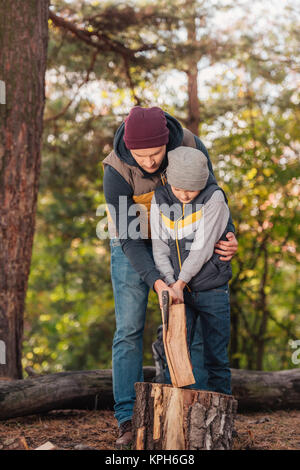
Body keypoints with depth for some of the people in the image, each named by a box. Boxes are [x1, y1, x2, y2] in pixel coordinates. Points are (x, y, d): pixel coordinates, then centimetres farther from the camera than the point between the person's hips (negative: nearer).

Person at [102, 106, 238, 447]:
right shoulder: (116, 172, -32)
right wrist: (156, 282, -44)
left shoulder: (189, 145, -26)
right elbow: (129, 240, -30)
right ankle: (129, 421, -7)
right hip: (133, 245, -2)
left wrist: (228, 237, -29)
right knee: (129, 329, -10)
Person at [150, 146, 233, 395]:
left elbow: (202, 248, -17)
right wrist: (170, 285, -17)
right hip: (179, 290, 3)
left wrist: (181, 282, -18)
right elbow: (160, 247, -5)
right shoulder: (160, 199, -3)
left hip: (212, 290, -3)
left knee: (216, 356, 4)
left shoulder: (214, 198, -15)